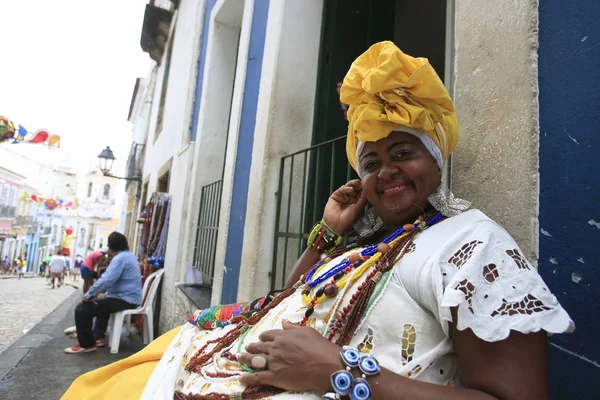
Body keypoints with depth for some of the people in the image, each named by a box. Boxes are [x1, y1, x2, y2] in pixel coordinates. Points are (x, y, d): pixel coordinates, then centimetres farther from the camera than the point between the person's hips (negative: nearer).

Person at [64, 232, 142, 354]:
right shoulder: (129, 255, 17)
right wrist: (106, 294, 21)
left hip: (125, 299, -11)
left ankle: (87, 344, 0)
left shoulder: (119, 258, -16)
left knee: (82, 308, -11)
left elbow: (106, 280, -24)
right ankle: (98, 337, 34)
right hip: (130, 297, 11)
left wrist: (88, 295, -14)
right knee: (101, 303, 35)